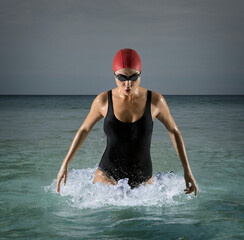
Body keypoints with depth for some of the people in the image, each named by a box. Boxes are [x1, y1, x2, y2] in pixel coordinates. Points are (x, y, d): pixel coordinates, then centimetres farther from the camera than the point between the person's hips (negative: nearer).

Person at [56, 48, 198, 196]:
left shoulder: (155, 100, -10)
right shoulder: (103, 100, -8)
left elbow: (174, 131, 4)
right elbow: (84, 130, 8)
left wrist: (187, 171, 4)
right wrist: (65, 164, 8)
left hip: (142, 180, 1)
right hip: (107, 176, -1)